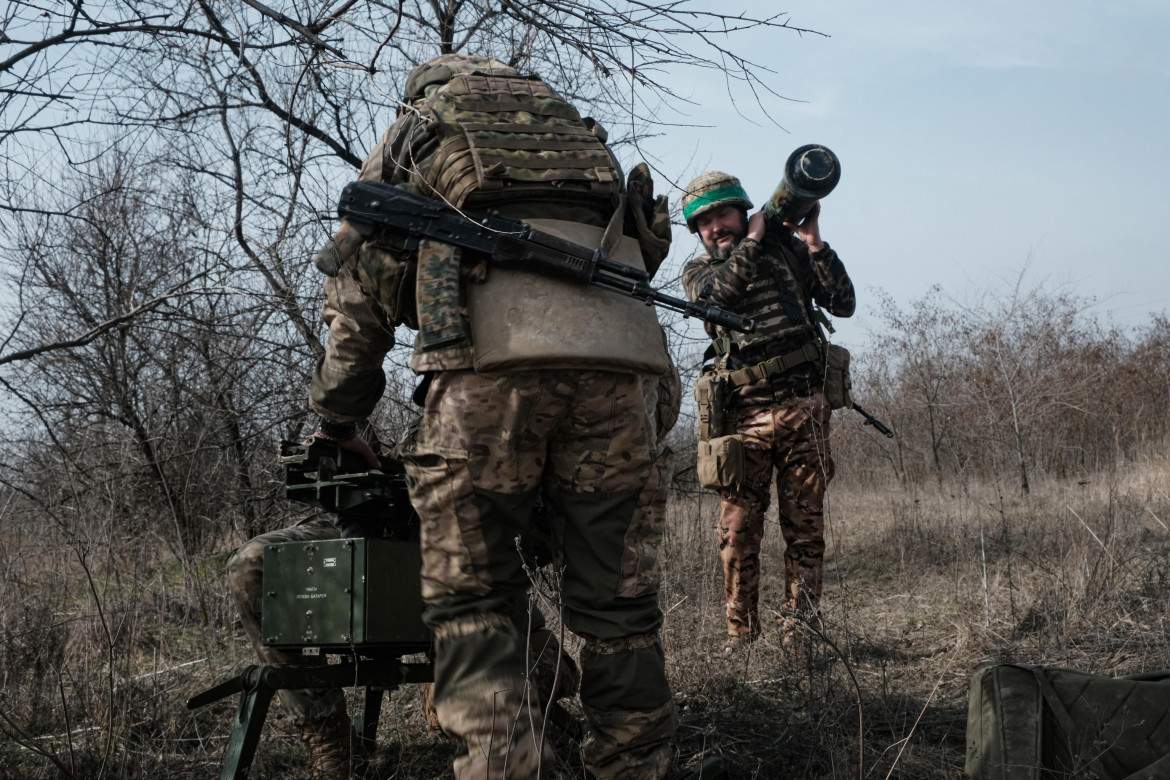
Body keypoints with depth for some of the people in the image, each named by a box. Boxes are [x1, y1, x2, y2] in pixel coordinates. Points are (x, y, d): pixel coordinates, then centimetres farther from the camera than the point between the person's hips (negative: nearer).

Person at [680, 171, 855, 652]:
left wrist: (813, 242, -6)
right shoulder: (699, 270, 11)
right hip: (744, 417, 0)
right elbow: (713, 295, -14)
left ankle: (798, 627, 7)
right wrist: (753, 240, -11)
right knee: (737, 531, -3)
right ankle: (741, 634, 5)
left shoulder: (788, 249, 10)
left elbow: (843, 304, 1)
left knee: (804, 525, 1)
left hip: (802, 409, 0)